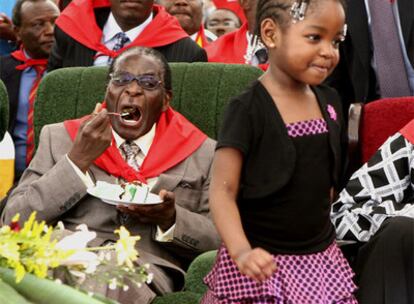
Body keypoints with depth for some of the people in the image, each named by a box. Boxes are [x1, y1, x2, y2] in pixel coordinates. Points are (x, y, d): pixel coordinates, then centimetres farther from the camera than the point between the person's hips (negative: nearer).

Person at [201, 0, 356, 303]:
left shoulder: (330, 102, 4)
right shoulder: (248, 110, -15)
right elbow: (223, 190, -18)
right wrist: (241, 251, -32)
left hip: (321, 258, 6)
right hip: (263, 262, -5)